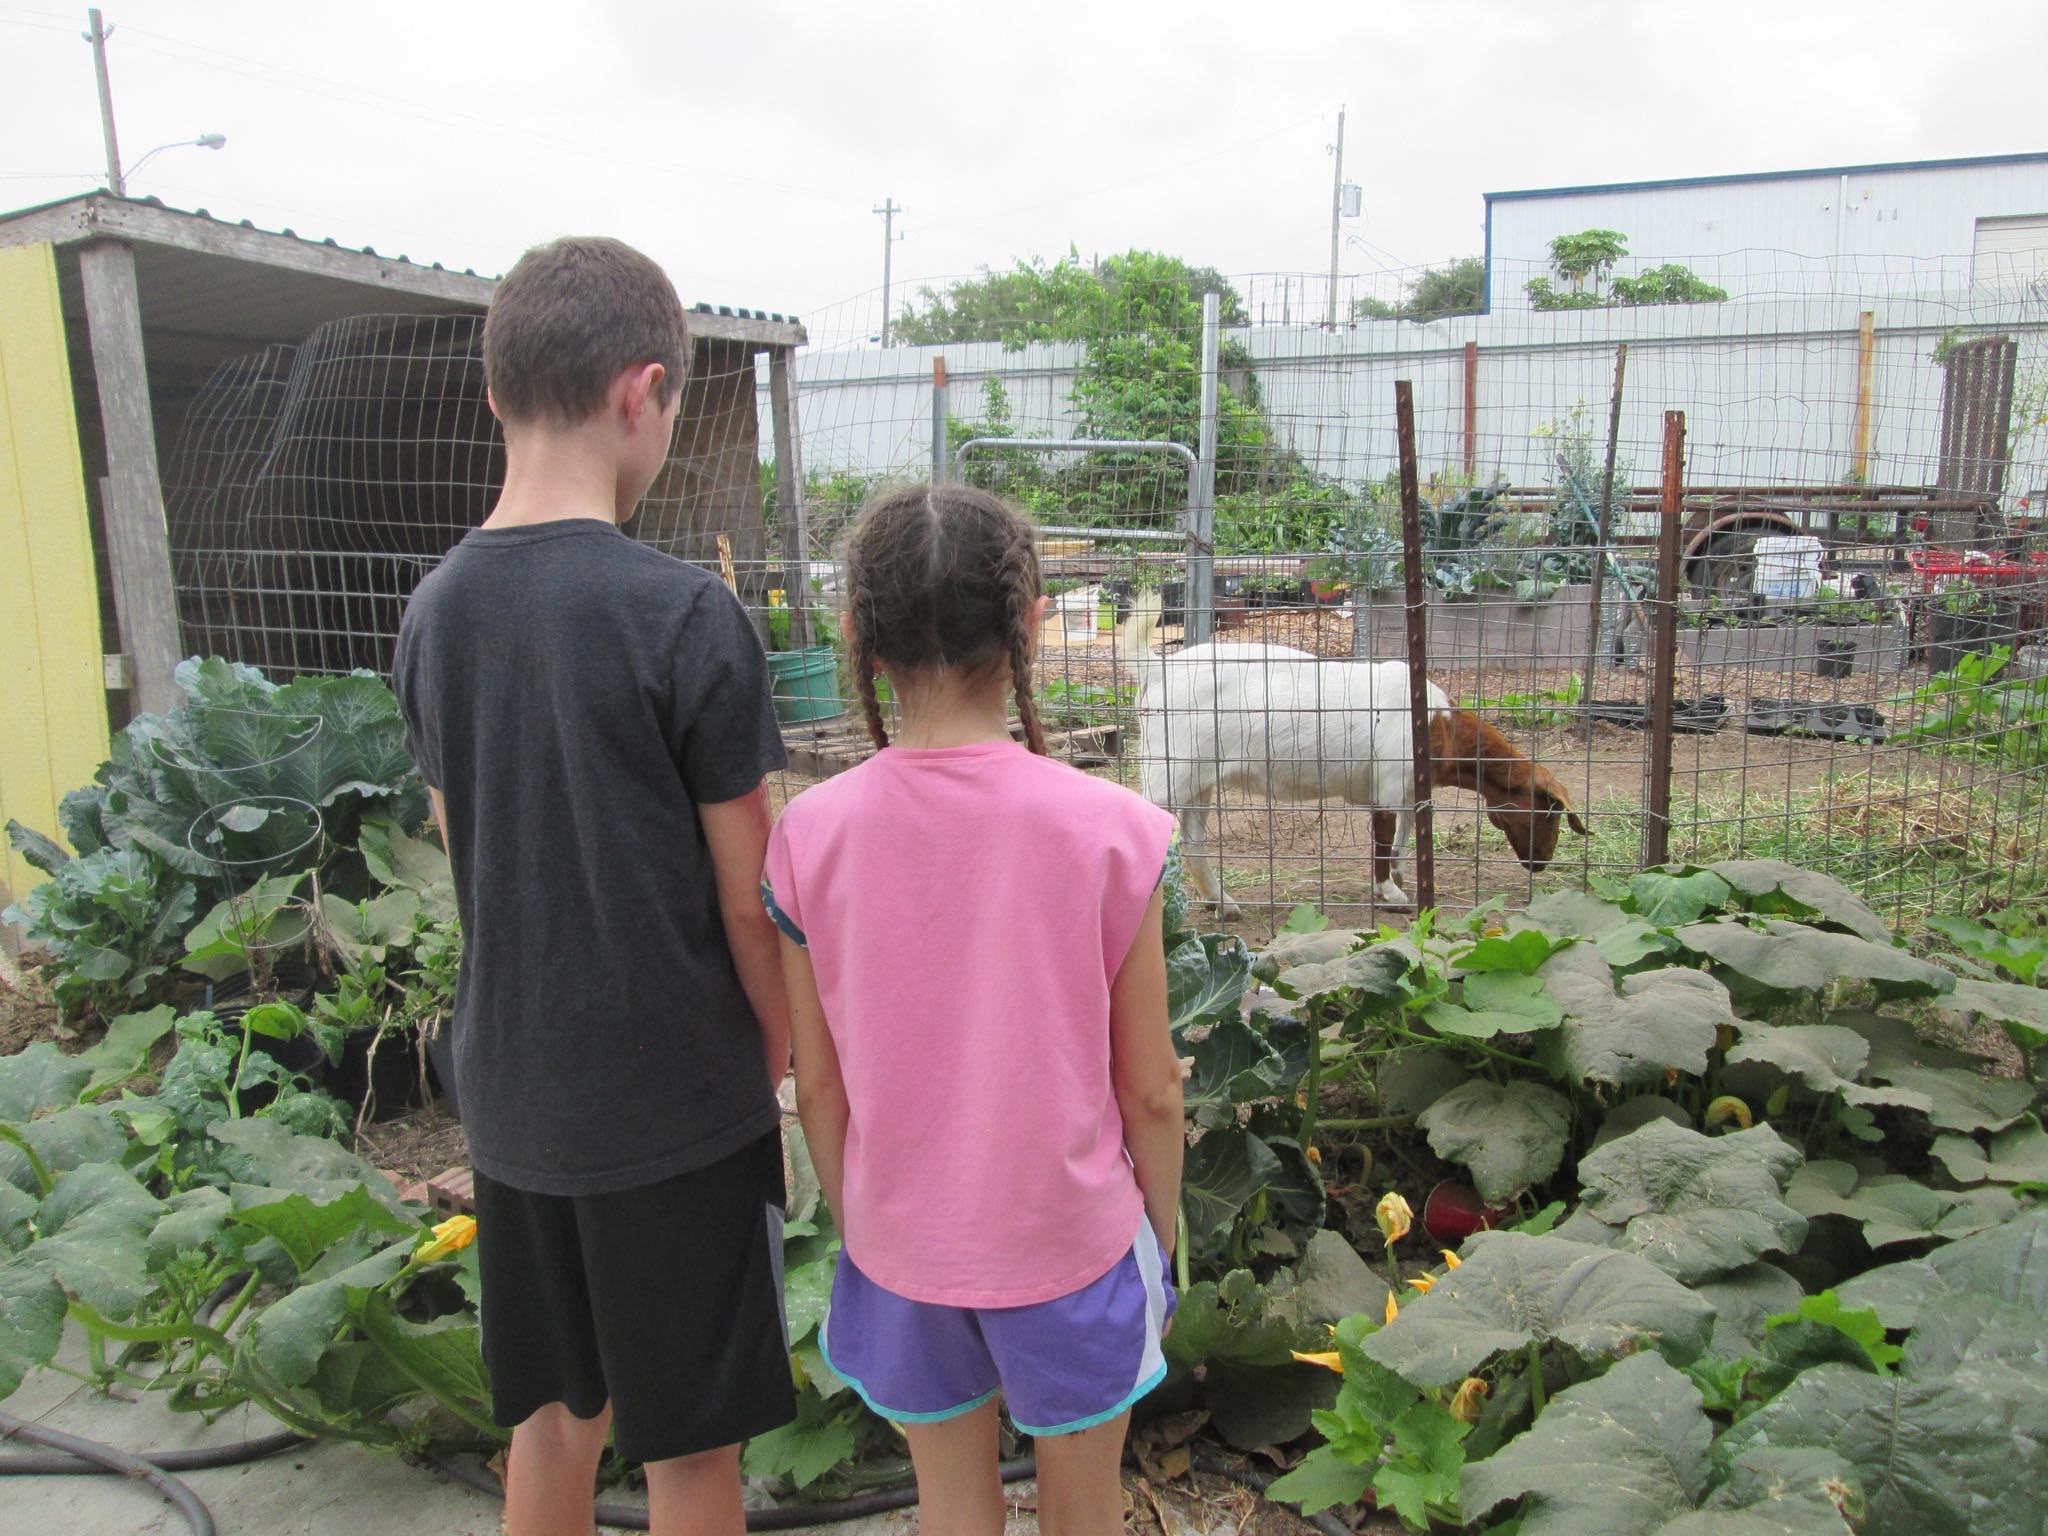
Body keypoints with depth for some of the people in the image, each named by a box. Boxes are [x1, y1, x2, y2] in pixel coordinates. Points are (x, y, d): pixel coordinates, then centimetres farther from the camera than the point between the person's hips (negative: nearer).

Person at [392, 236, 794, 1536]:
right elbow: (748, 896, -15)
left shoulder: (435, 610, 0)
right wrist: (789, 1049, 2)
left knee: (554, 1417, 23)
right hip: (676, 1100, -6)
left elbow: (467, 848, 8)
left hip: (512, 1090, 6)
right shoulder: (689, 616, -20)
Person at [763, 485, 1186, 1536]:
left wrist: (855, 1225, 11)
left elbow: (818, 1085, -5)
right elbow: (1150, 1093, -11)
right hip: (1073, 1243, -1)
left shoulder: (810, 836, -15)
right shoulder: (1110, 830, -20)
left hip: (901, 1249, 2)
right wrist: (1159, 1237, 7)